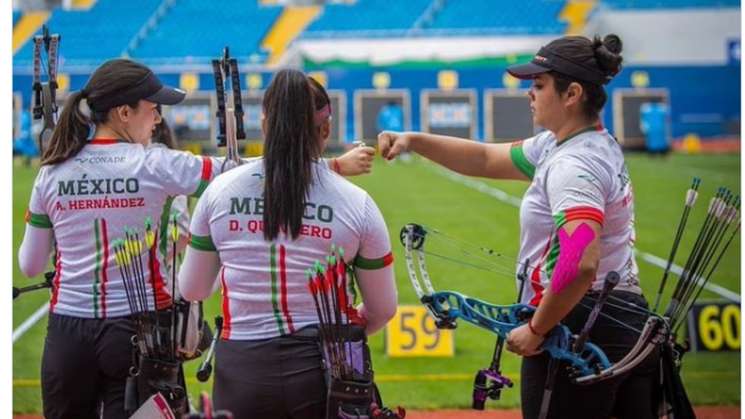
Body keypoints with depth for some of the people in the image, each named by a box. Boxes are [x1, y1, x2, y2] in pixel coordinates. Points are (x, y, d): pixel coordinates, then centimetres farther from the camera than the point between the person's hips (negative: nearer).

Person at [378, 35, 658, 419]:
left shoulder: (574, 165, -18)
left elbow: (580, 265, -31)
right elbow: (488, 160, 21)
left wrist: (537, 329, -19)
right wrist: (413, 141, 12)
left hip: (575, 329, -10)